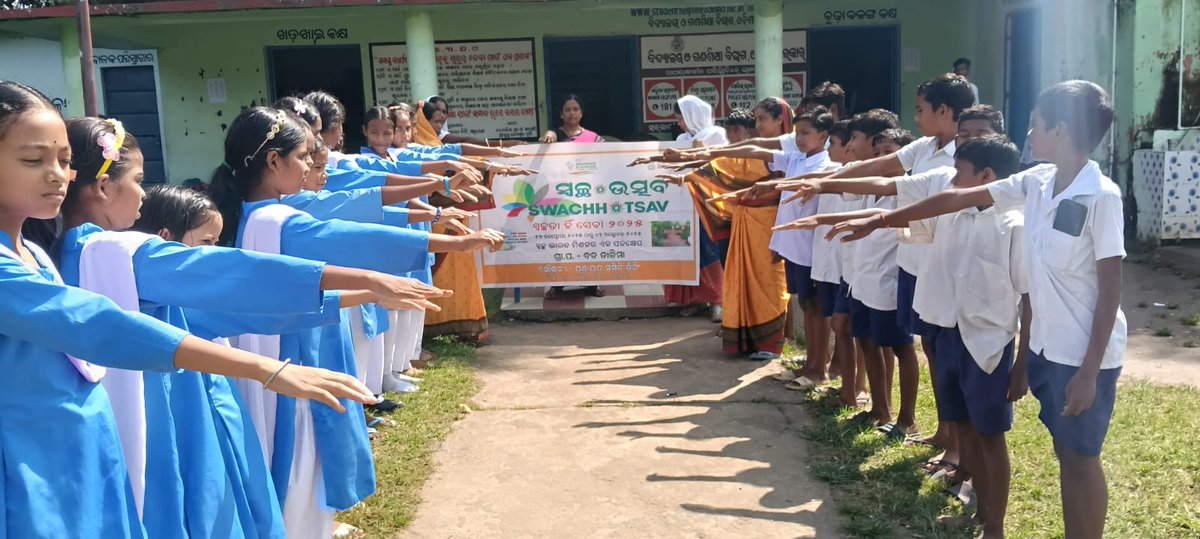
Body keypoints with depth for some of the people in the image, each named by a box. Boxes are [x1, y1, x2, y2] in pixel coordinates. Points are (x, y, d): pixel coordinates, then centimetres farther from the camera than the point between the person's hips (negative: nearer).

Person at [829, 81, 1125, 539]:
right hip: (1044, 344, 7)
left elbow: (1110, 289, -17)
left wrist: (1089, 371, -18)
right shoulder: (1037, 182, 2)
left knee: (1081, 458, 5)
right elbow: (957, 200, 5)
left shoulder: (1101, 197, -19)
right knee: (1064, 452, 17)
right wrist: (876, 221, 6)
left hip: (1084, 353, -7)